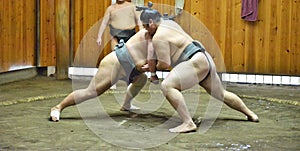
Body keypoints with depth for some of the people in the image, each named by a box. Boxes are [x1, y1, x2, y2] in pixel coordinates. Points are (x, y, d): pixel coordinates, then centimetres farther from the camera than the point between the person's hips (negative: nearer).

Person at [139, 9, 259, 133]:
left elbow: (164, 64, -13)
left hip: (196, 62, -11)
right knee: (221, 93, 28)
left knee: (167, 86, -24)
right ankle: (250, 114, 42)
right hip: (205, 59, 11)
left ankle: (188, 123, -31)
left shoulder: (158, 37, -11)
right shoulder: (169, 23, 17)